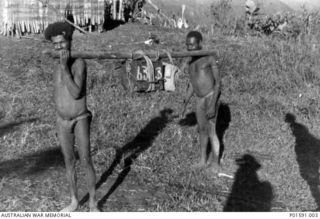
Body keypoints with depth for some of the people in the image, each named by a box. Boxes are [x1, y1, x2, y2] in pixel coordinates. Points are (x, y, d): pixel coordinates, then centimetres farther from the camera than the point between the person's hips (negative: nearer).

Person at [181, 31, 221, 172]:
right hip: (199, 100, 7)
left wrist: (213, 105, -22)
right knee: (202, 130, 15)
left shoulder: (210, 58, -12)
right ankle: (203, 160, 29)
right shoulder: (190, 62, 9)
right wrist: (185, 104, 16)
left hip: (211, 97, -7)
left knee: (211, 132, -3)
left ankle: (215, 162, 15)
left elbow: (218, 82, -14)